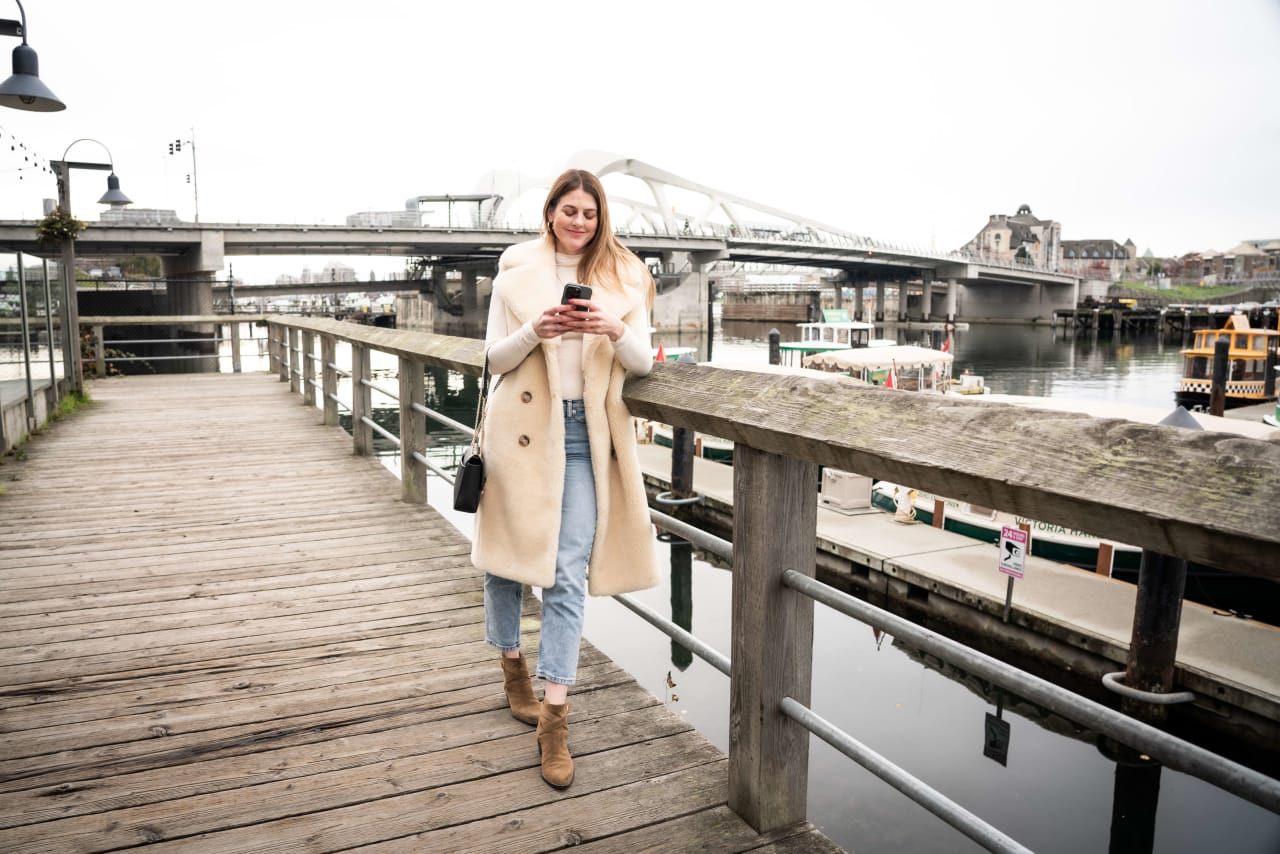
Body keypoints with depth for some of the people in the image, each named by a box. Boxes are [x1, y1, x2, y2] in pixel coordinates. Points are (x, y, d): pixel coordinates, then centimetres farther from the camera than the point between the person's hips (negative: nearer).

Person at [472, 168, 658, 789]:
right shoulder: (516, 272, 4)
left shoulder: (623, 277, 6)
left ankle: (554, 718, 3)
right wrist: (535, 330, -18)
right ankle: (512, 664, 37)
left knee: (570, 573, -5)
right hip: (521, 427, 0)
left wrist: (615, 330, -20)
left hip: (585, 434, 0)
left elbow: (642, 363, 2)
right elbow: (495, 358, 2)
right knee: (505, 552, 12)